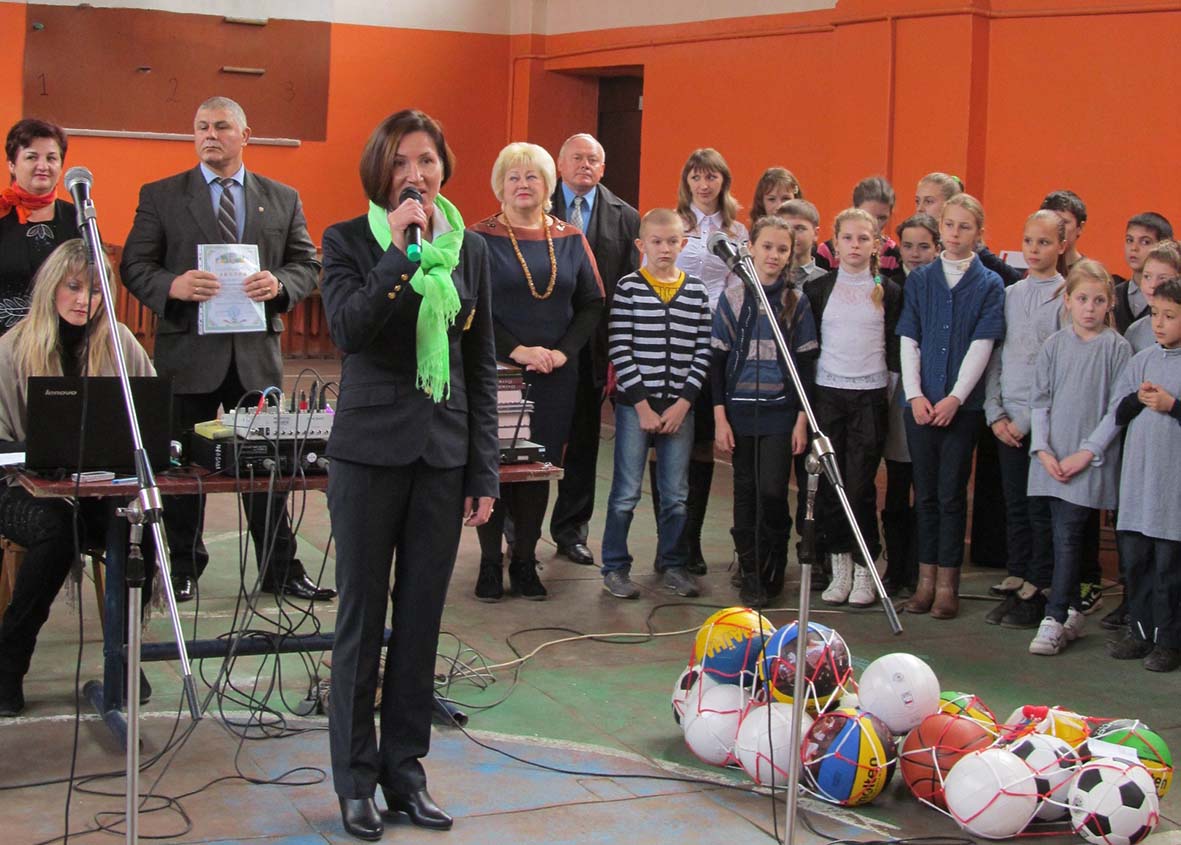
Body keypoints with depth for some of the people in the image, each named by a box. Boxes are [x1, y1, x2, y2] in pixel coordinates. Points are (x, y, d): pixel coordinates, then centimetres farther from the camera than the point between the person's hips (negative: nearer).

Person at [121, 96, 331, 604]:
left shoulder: (283, 199, 10)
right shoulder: (161, 196, 4)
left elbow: (307, 265, 8)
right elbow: (134, 266, 0)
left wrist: (280, 284, -13)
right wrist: (172, 285, -20)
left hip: (257, 353, 1)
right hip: (188, 352, -1)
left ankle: (280, 571, 16)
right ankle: (183, 568, 21)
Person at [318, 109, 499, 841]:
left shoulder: (471, 250, 7)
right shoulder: (349, 241, -1)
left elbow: (481, 366, 8)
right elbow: (348, 329, -18)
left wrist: (485, 471, 4)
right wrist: (401, 250, -24)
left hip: (443, 452, 3)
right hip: (371, 449, -3)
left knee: (422, 617, 8)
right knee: (363, 617, 4)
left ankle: (406, 771, 20)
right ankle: (356, 778, 15)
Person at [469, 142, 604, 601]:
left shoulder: (571, 239, 8)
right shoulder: (480, 238, -3)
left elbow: (592, 303, 8)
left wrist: (564, 351, -6)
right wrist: (517, 350, -16)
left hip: (555, 375, 3)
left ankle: (525, 561, 17)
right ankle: (490, 563, 12)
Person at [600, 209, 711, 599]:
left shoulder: (697, 292, 6)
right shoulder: (629, 287, -2)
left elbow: (702, 352, 5)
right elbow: (619, 349, -7)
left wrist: (683, 403, -4)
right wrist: (642, 404, -10)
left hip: (680, 405, 3)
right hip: (634, 403, -3)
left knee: (676, 493, 8)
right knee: (626, 492, 0)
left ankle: (673, 564, 22)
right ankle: (615, 567, 12)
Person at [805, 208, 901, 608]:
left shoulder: (889, 292, 5)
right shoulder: (817, 289, 6)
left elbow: (895, 349, 6)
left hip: (870, 397, -1)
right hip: (826, 393, 1)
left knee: (860, 484, -4)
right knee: (828, 483, 1)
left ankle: (864, 569, 7)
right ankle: (839, 566, 12)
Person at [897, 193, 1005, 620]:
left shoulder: (989, 284, 1)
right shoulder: (919, 280, 8)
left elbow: (981, 346, -6)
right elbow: (909, 341, 4)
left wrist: (954, 398, -13)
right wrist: (915, 395, -7)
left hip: (962, 404, -2)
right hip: (920, 403, 2)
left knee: (951, 493, 1)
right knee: (925, 492, 7)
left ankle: (947, 582, 8)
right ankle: (926, 577, 15)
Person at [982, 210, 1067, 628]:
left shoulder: (1067, 297, -4)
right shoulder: (1009, 295, 11)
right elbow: (995, 357, 12)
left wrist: (1028, 418, -11)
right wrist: (995, 413, 1)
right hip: (1009, 421, 5)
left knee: (1041, 509, -1)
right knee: (1015, 507, 9)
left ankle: (1039, 592, 7)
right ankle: (1016, 584, 18)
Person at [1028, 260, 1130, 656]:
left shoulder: (1117, 347, -3)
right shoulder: (1054, 345, 7)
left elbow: (1119, 408, -5)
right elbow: (1039, 400, 7)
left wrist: (1087, 452, -11)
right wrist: (1043, 449, -4)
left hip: (1092, 460, -4)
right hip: (1052, 458, 4)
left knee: (1068, 535, -9)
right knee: (1064, 535, 8)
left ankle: (1055, 618, -6)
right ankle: (1073, 611, 20)